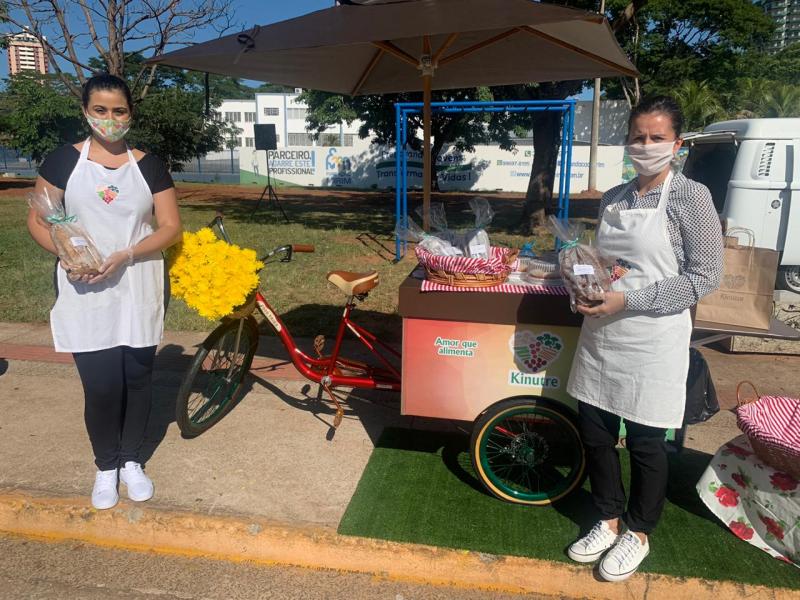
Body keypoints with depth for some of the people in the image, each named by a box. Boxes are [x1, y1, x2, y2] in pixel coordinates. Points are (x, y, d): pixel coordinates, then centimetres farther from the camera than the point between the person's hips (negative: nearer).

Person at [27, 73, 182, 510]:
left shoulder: (148, 165, 4)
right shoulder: (63, 160, 2)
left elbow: (171, 227, 0)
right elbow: (37, 221, 3)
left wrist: (124, 255, -15)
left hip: (137, 293, 2)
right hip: (85, 295, -1)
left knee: (137, 378, 9)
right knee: (101, 386, -1)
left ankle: (131, 461, 30)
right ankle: (106, 466, 23)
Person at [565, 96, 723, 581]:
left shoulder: (691, 196, -8)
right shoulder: (613, 198, 8)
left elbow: (705, 277, -13)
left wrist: (628, 300, -20)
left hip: (653, 343, -5)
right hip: (601, 336, 6)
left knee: (645, 443, 9)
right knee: (595, 432, 13)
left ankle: (638, 533, 33)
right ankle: (610, 521, 36)